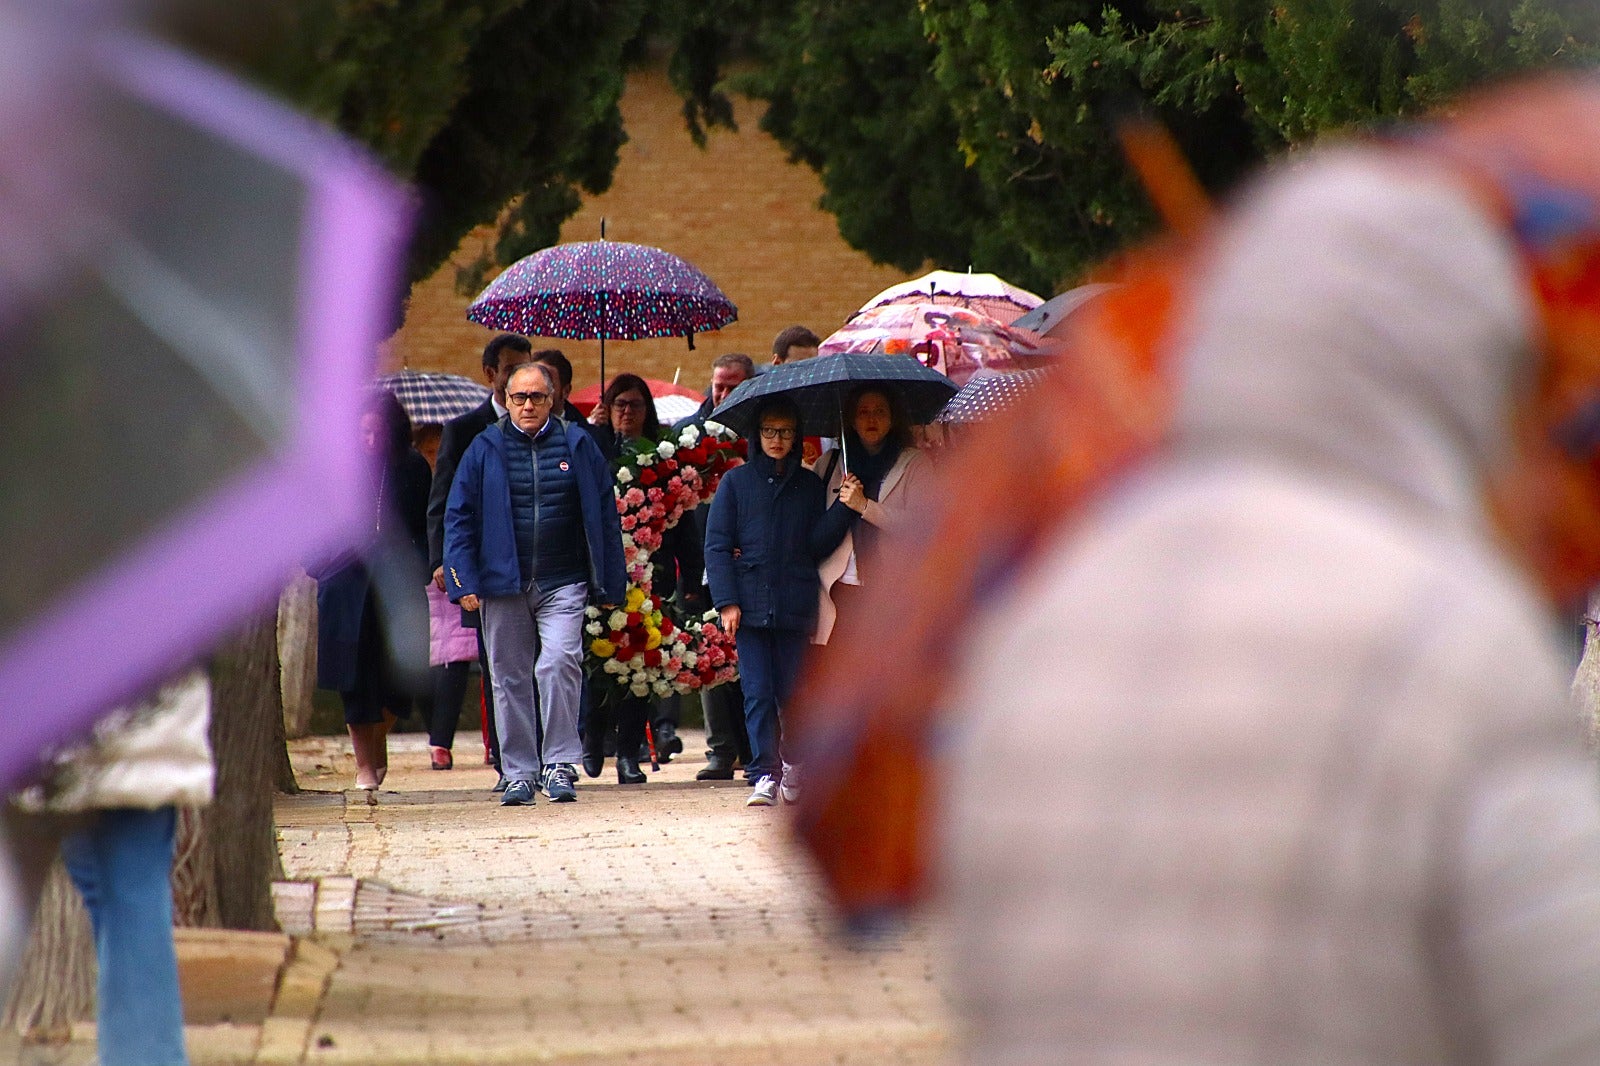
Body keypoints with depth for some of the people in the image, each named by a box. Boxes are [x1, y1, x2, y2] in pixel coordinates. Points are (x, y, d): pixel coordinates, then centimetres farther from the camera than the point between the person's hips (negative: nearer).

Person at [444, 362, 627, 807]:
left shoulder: (578, 446, 6)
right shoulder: (485, 450, 6)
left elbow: (604, 516, 8)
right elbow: (459, 517, 6)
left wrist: (610, 585, 5)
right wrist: (463, 581, -5)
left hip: (563, 585, -1)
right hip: (503, 584, 1)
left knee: (559, 664, -17)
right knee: (510, 679, 4)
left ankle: (558, 765, -10)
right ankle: (519, 772, 12)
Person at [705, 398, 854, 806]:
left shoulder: (809, 485, 13)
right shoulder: (736, 481, 8)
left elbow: (819, 543, 4)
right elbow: (716, 545, 5)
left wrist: (844, 507, -11)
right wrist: (727, 601, -5)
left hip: (795, 606, 1)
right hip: (750, 603, -1)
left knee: (792, 692, 1)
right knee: (758, 692, -7)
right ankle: (765, 775, -6)